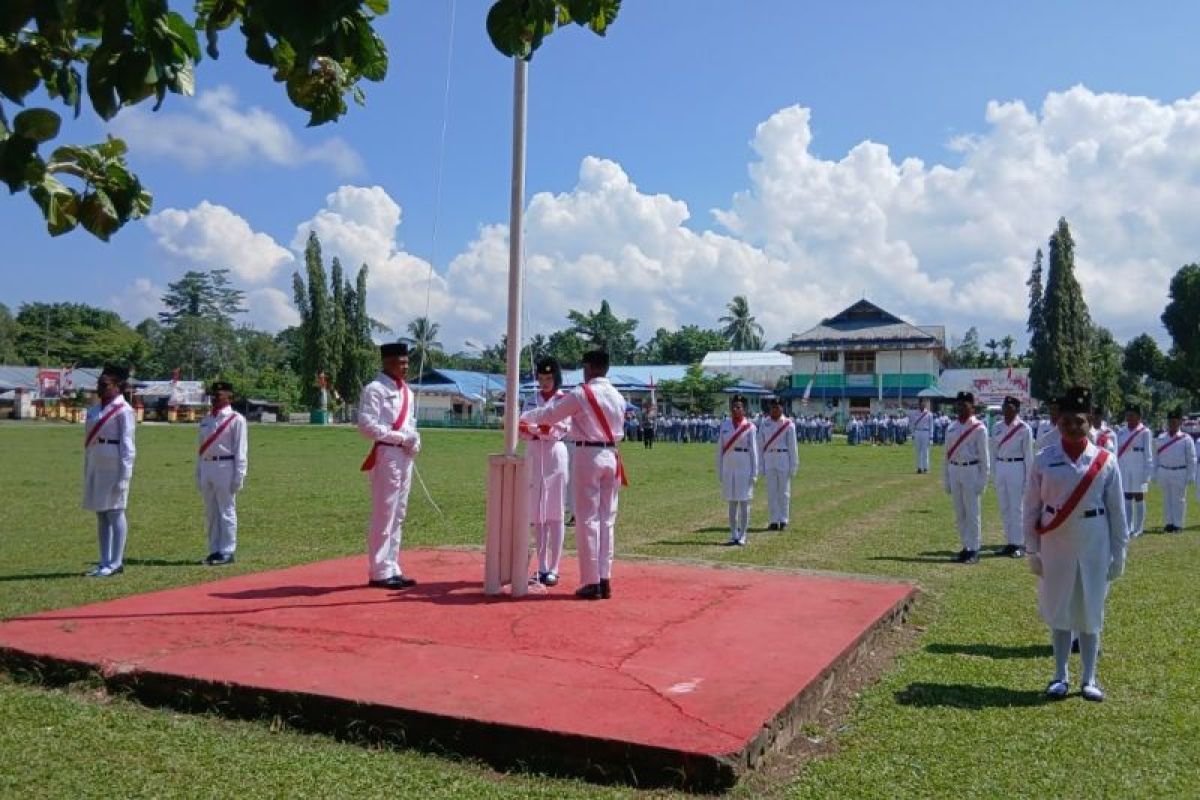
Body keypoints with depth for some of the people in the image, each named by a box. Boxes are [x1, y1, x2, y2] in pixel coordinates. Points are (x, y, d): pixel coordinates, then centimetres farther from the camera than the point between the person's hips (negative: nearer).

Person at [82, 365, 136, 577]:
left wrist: (124, 477, -17)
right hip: (96, 467, 8)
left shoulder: (123, 410, -8)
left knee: (114, 513, -3)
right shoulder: (95, 409, 15)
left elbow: (127, 445, -12)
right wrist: (87, 472, 14)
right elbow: (90, 441, 17)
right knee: (101, 515, 10)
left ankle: (115, 564, 4)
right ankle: (105, 562, 17)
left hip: (113, 467, -8)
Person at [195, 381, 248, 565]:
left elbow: (240, 449, -8)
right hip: (206, 468, 7)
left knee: (226, 511, -2)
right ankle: (214, 550, 18)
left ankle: (227, 552, 3)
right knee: (210, 513, 10)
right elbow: (201, 448, 19)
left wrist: (239, 475, -13)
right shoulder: (205, 420, 16)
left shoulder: (236, 419, -5)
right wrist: (198, 474, 15)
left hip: (225, 468, -7)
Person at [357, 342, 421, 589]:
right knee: (384, 515, -5)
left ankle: (392, 569, 19)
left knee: (398, 514, 12)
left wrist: (415, 440, 0)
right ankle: (379, 572, 2)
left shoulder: (407, 391, 16)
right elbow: (366, 425, -18)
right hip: (386, 455, -8)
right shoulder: (375, 389, -9)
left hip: (405, 456, 9)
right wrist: (401, 438, -17)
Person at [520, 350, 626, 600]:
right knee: (607, 518, 10)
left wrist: (523, 416, 16)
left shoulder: (581, 393, -9)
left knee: (588, 519, -1)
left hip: (587, 455, -6)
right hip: (611, 456, 6)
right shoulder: (618, 396, 9)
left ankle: (591, 583, 0)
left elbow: (549, 414, -4)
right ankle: (605, 580, 13)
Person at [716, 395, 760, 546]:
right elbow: (719, 449, 8)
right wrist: (719, 471, 6)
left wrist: (754, 473, -6)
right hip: (728, 467, 3)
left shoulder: (749, 427, -3)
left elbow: (754, 451, -2)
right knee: (732, 502, 8)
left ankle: (742, 536, 9)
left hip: (744, 467, -3)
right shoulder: (724, 425, 6)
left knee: (744, 502, 2)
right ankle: (733, 535, 15)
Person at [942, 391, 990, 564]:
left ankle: (974, 549, 8)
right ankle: (966, 546, 21)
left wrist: (982, 480, -8)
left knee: (972, 512, 0)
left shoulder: (978, 429, -6)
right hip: (954, 470, 6)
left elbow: (984, 457, -6)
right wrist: (946, 479, 12)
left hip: (971, 470, -6)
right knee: (959, 513, 11)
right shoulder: (951, 428, 10)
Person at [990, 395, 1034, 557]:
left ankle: (1019, 544, 6)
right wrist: (993, 473, 10)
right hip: (1000, 467, 5)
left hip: (1016, 467, -5)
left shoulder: (1024, 428, -7)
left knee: (1017, 507, -2)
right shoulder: (997, 427, 8)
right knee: (1004, 507, 10)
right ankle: (1009, 542, 20)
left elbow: (1028, 454, -5)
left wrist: (1029, 476, -6)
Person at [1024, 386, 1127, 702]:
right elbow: (1032, 508, 0)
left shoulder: (1105, 460, -3)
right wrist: (1032, 551, -1)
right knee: (1058, 608, 9)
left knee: (1090, 610, 8)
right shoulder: (1044, 460, -3)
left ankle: (1089, 679, 20)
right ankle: (1060, 676, 22)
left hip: (1094, 544, 0)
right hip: (1056, 544, 0)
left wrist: (1118, 552, 1)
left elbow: (1116, 510, 1)